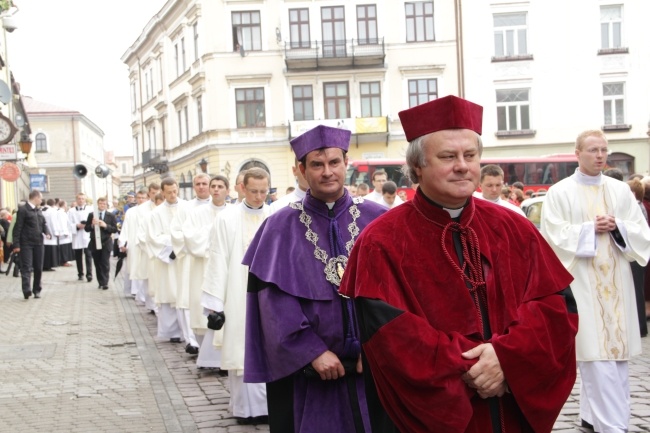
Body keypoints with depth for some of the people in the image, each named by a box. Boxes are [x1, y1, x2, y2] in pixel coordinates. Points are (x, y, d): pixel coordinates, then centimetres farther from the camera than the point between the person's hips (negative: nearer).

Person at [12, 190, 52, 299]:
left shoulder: (39, 211, 15)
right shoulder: (23, 210, -8)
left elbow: (43, 224, 20)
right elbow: (17, 228, -11)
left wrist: (47, 233, -3)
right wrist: (16, 244, -15)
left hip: (38, 243, 7)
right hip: (26, 243, -7)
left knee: (38, 268, 8)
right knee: (26, 267, -13)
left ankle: (37, 290, 17)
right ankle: (27, 290, -24)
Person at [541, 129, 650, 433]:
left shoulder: (621, 190, 11)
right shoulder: (559, 193, 0)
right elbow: (553, 236, -8)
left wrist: (617, 227, -11)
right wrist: (590, 229, -14)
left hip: (616, 282, 5)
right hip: (582, 282, -5)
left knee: (616, 351, 7)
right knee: (596, 354, -8)